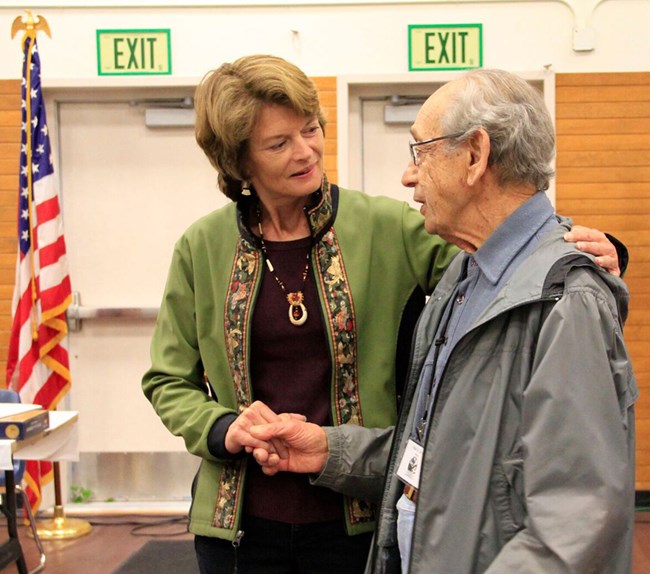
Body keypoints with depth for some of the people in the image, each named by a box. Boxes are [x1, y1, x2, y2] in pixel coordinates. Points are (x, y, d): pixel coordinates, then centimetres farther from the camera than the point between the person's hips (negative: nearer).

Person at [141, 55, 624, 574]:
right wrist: (223, 429, -12)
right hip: (242, 518, 1)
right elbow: (168, 381, 6)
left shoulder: (385, 227, -5)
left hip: (358, 517, -1)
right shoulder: (202, 248, -1)